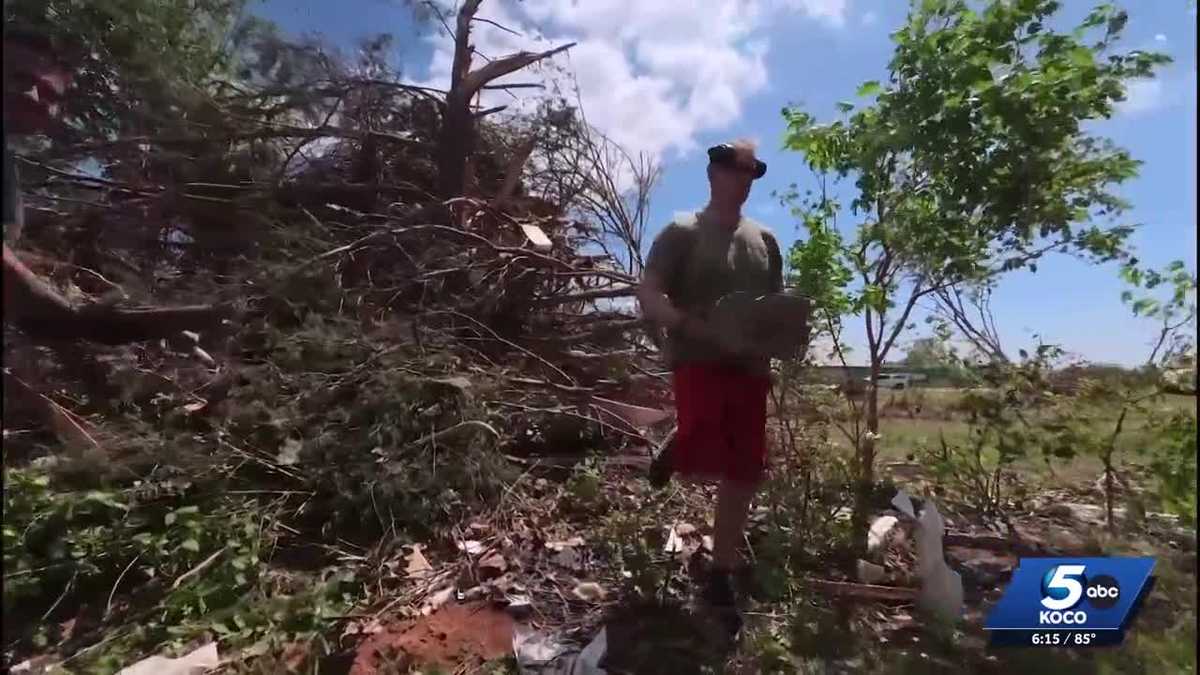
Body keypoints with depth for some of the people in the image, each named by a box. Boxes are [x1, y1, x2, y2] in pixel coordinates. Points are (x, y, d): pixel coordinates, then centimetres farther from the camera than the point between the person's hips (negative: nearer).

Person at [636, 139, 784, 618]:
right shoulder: (682, 233, 0)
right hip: (699, 362, -5)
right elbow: (648, 298, -9)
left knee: (744, 476, 6)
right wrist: (699, 327, -25)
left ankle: (721, 575, 23)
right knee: (707, 465, -20)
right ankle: (680, 448, 17)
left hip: (750, 368, 5)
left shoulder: (765, 241, 17)